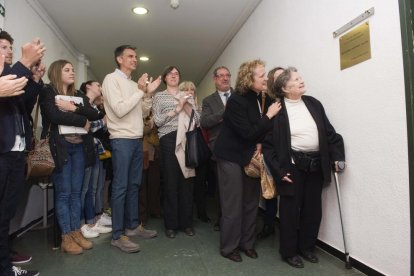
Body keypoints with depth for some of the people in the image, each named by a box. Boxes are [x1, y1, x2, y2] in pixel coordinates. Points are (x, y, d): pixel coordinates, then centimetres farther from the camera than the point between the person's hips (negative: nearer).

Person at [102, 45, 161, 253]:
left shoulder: (134, 84, 16)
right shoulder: (112, 79, -5)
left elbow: (143, 113, 15)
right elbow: (119, 110, -17)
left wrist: (148, 94, 2)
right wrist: (141, 91, -14)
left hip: (137, 139, 8)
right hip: (121, 140, -8)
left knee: (134, 185, 12)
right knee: (120, 186, -5)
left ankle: (133, 226, 24)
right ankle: (118, 235, 3)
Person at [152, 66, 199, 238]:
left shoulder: (187, 96, 17)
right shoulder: (159, 96, 8)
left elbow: (197, 120, 9)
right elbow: (157, 121, -4)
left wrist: (187, 106, -6)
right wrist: (177, 109, -7)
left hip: (187, 140, 3)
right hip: (169, 140, -3)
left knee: (187, 181, 4)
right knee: (171, 182, -1)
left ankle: (186, 222, 15)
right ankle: (171, 224, 10)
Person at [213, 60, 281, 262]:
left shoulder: (265, 98, 0)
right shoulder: (236, 100, -20)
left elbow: (265, 129, 9)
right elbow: (248, 132, -25)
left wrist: (261, 143, -8)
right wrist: (268, 116, -19)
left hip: (252, 156, 7)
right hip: (231, 156, -7)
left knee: (251, 202, 12)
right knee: (233, 204, 1)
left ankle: (247, 243, 28)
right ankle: (228, 247, 17)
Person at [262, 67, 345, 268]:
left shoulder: (313, 103, 6)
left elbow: (329, 132, 10)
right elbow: (268, 144, -9)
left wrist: (337, 155, 0)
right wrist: (278, 170, -14)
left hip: (316, 165, 6)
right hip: (292, 165, -5)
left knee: (313, 208, 14)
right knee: (290, 209, 5)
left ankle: (307, 247, 34)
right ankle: (289, 252, 23)